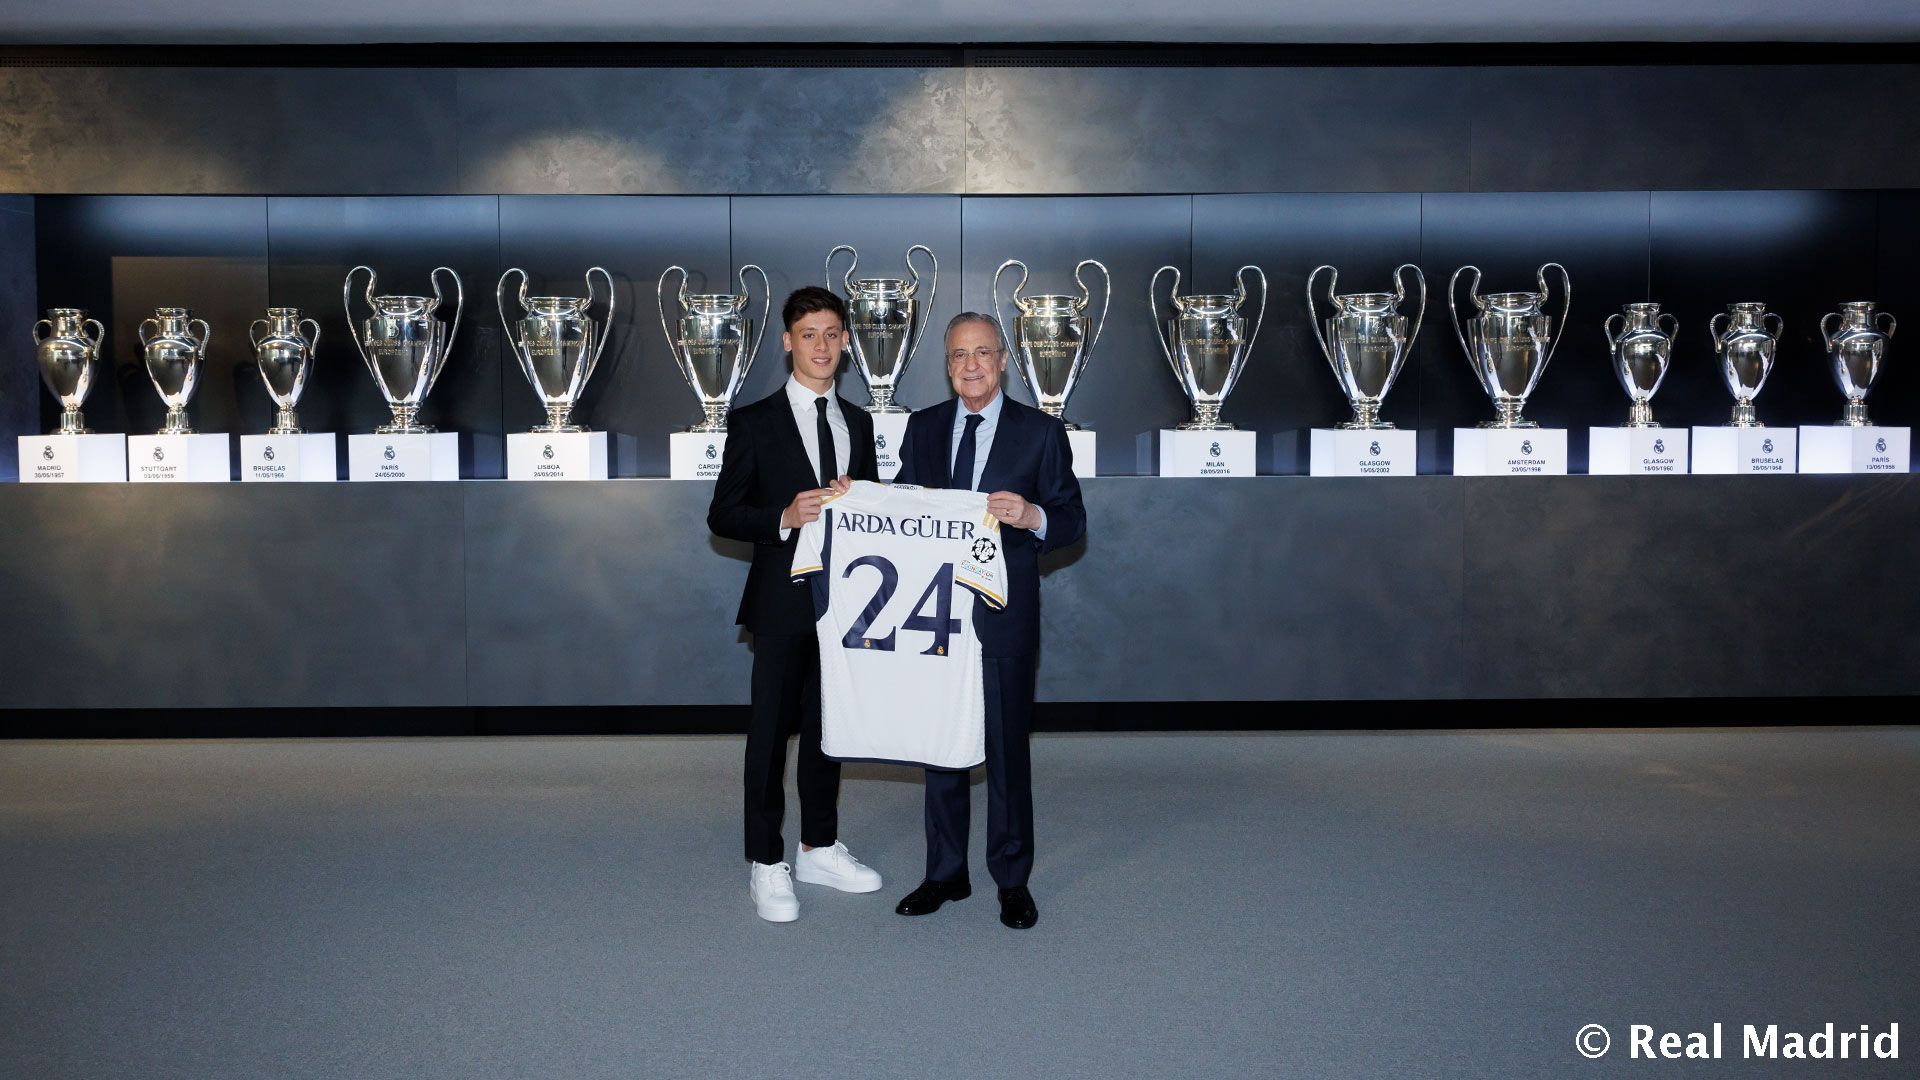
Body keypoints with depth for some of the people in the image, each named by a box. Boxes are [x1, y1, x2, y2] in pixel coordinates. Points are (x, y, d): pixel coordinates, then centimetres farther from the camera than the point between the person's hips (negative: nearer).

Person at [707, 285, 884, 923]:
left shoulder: (857, 422, 11)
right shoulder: (754, 422, -4)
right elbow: (722, 516, -6)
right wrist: (785, 518, -21)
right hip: (784, 600, -5)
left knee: (828, 725, 14)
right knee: (771, 730, 2)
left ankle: (819, 848, 28)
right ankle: (767, 865, 13)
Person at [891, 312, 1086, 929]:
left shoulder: (1041, 433, 0)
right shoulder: (922, 428, 10)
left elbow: (1073, 520, -1)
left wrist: (1031, 516, -21)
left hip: (1004, 619, -3)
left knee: (1008, 748, 5)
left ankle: (1012, 879, 20)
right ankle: (946, 873, 25)